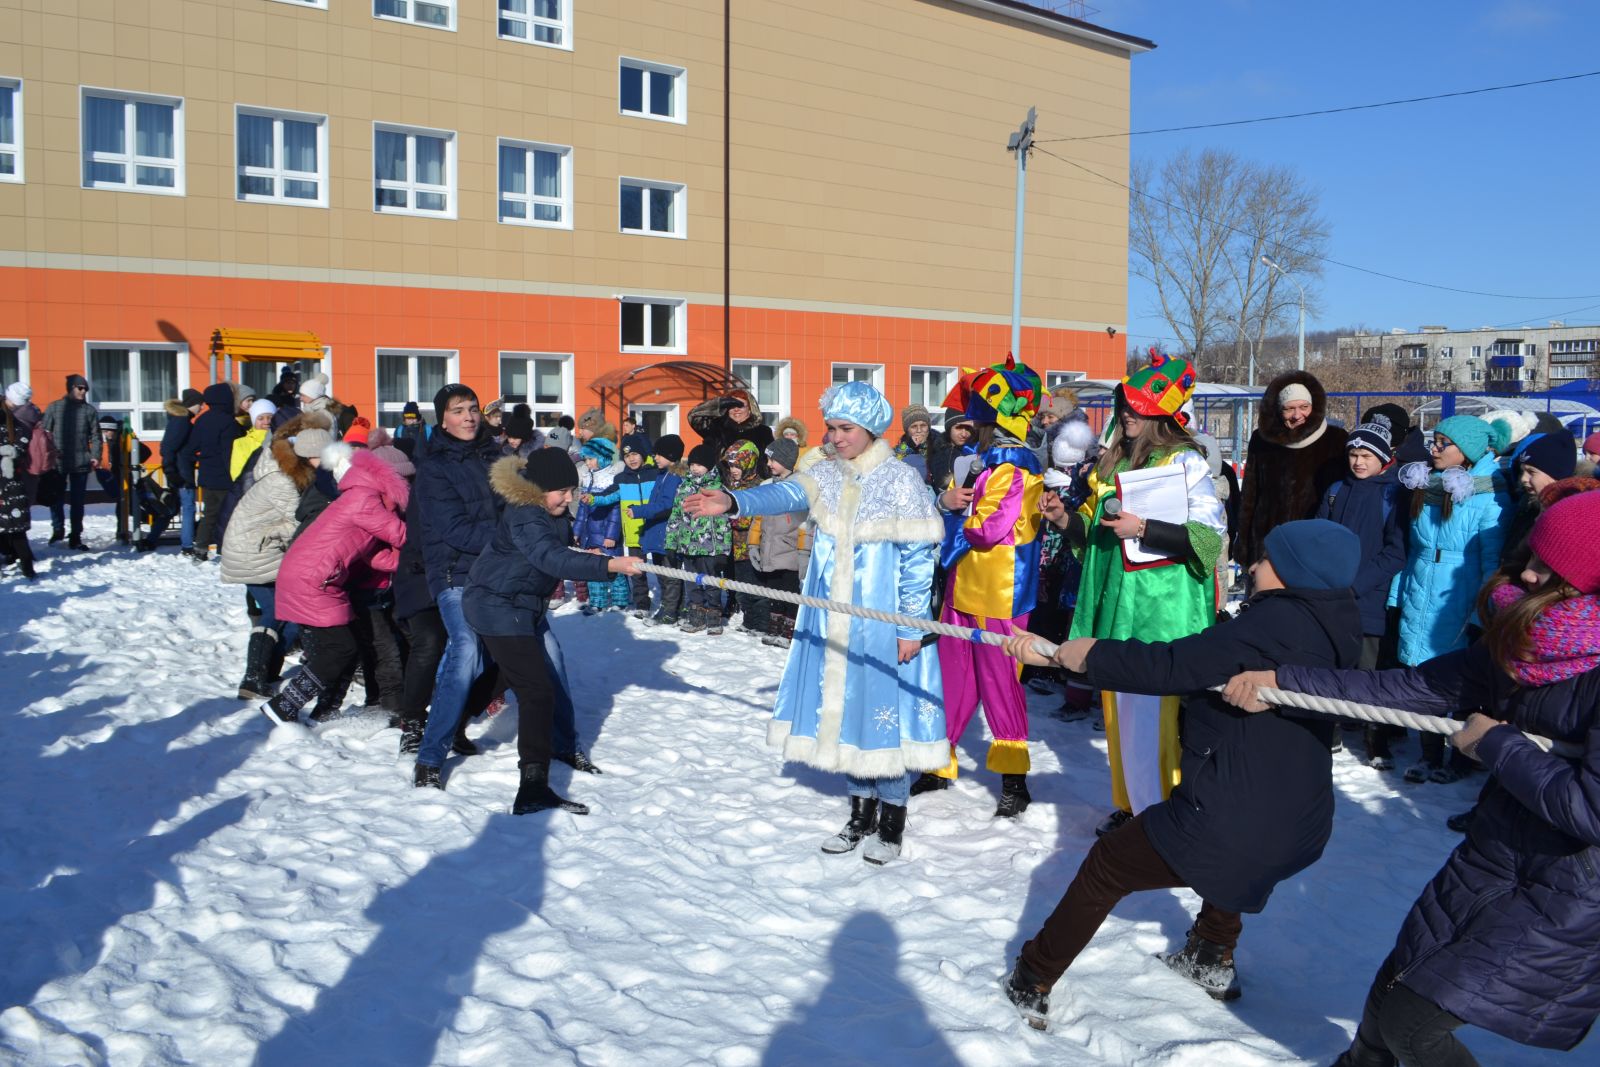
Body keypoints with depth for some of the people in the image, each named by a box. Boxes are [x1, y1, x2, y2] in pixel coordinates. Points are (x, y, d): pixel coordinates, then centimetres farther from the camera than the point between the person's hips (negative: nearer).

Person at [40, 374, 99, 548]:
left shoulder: (89, 410, 5)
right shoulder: (54, 408, 2)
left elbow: (95, 435, 5)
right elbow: (44, 432, 2)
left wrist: (94, 456, -6)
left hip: (81, 463, 1)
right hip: (57, 462, 0)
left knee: (77, 501, 5)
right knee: (56, 498, 6)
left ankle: (75, 537, 12)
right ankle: (58, 529, 25)